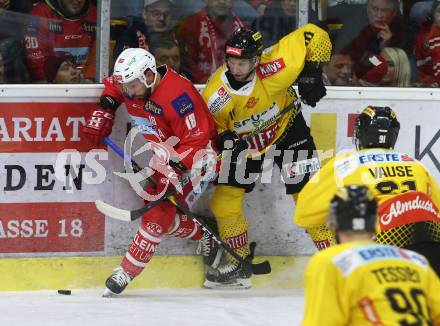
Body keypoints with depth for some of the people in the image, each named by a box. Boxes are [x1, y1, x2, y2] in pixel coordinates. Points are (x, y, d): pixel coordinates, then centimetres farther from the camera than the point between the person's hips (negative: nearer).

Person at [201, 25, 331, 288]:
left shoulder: (275, 67, -34)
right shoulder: (215, 95, -27)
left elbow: (313, 35, -26)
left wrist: (312, 74, -24)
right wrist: (224, 141, -28)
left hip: (286, 129, -2)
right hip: (244, 143, 2)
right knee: (224, 202, -2)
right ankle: (239, 265, 15)